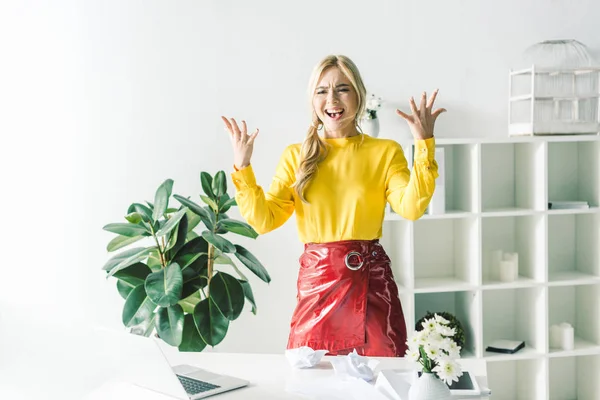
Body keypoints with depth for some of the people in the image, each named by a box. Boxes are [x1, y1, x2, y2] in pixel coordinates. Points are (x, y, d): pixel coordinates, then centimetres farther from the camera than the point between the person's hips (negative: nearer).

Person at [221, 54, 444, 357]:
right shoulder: (296, 156, 7)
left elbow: (411, 208, -12)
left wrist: (424, 146, -16)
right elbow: (264, 220, -1)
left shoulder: (385, 152, 3)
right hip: (316, 280, 1)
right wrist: (242, 168, -10)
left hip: (371, 280, -1)